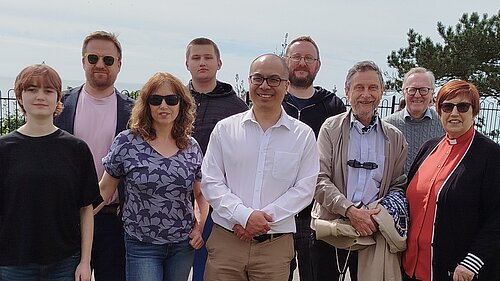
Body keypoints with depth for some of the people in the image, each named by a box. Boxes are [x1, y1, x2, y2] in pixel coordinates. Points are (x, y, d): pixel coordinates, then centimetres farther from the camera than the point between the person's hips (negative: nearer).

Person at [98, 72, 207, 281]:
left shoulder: (192, 147, 2)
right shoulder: (127, 142, -7)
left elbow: (201, 194, 14)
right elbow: (105, 191, 0)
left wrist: (200, 226, 1)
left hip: (183, 244, 3)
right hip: (142, 246, -3)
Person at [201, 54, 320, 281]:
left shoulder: (303, 135, 4)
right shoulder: (225, 128, 4)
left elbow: (304, 189, -1)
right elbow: (210, 182, 1)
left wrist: (264, 218, -11)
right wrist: (245, 216, -12)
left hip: (276, 244, 0)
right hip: (225, 239, 0)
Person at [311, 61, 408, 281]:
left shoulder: (395, 138, 8)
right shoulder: (331, 128, 0)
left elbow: (398, 187, 9)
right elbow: (319, 180, -8)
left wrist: (381, 217, -10)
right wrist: (350, 211, -19)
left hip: (372, 230, 2)